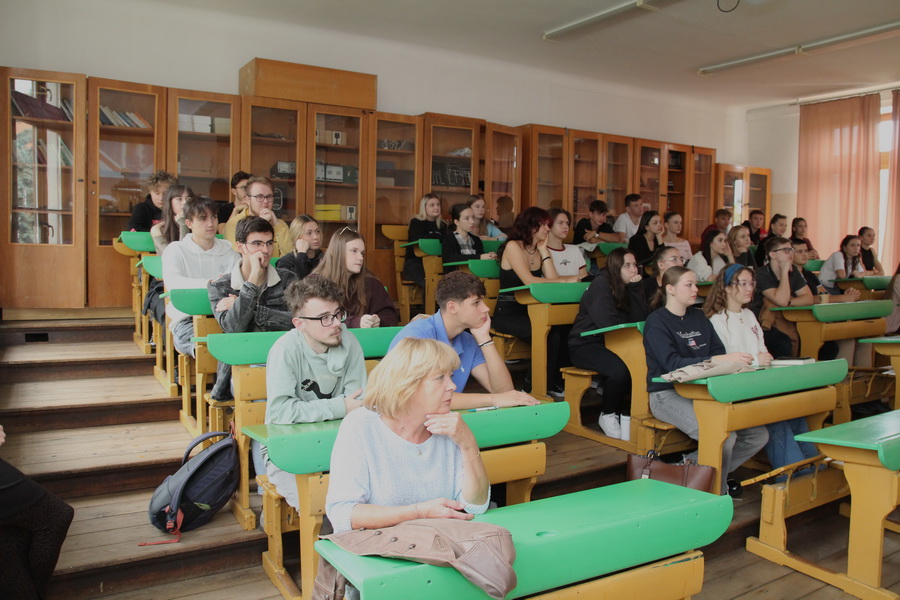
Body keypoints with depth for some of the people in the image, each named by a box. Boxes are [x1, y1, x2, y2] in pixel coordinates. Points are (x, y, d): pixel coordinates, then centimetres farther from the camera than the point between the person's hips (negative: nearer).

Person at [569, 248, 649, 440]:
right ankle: (607, 415, -5)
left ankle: (626, 413, -4)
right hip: (585, 345, -6)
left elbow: (641, 318, -4)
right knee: (619, 370, -33)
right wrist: (629, 325, -6)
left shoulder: (628, 286, 8)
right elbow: (608, 323, -21)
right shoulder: (600, 285, -12)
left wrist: (636, 288, -10)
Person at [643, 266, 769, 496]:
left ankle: (686, 467, 9)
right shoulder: (657, 322, -7)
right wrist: (720, 360, -30)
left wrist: (738, 359, -14)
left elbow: (719, 352, 9)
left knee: (758, 435, -6)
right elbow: (672, 363, -21)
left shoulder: (699, 317, 16)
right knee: (723, 436, -27)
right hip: (668, 395, -7)